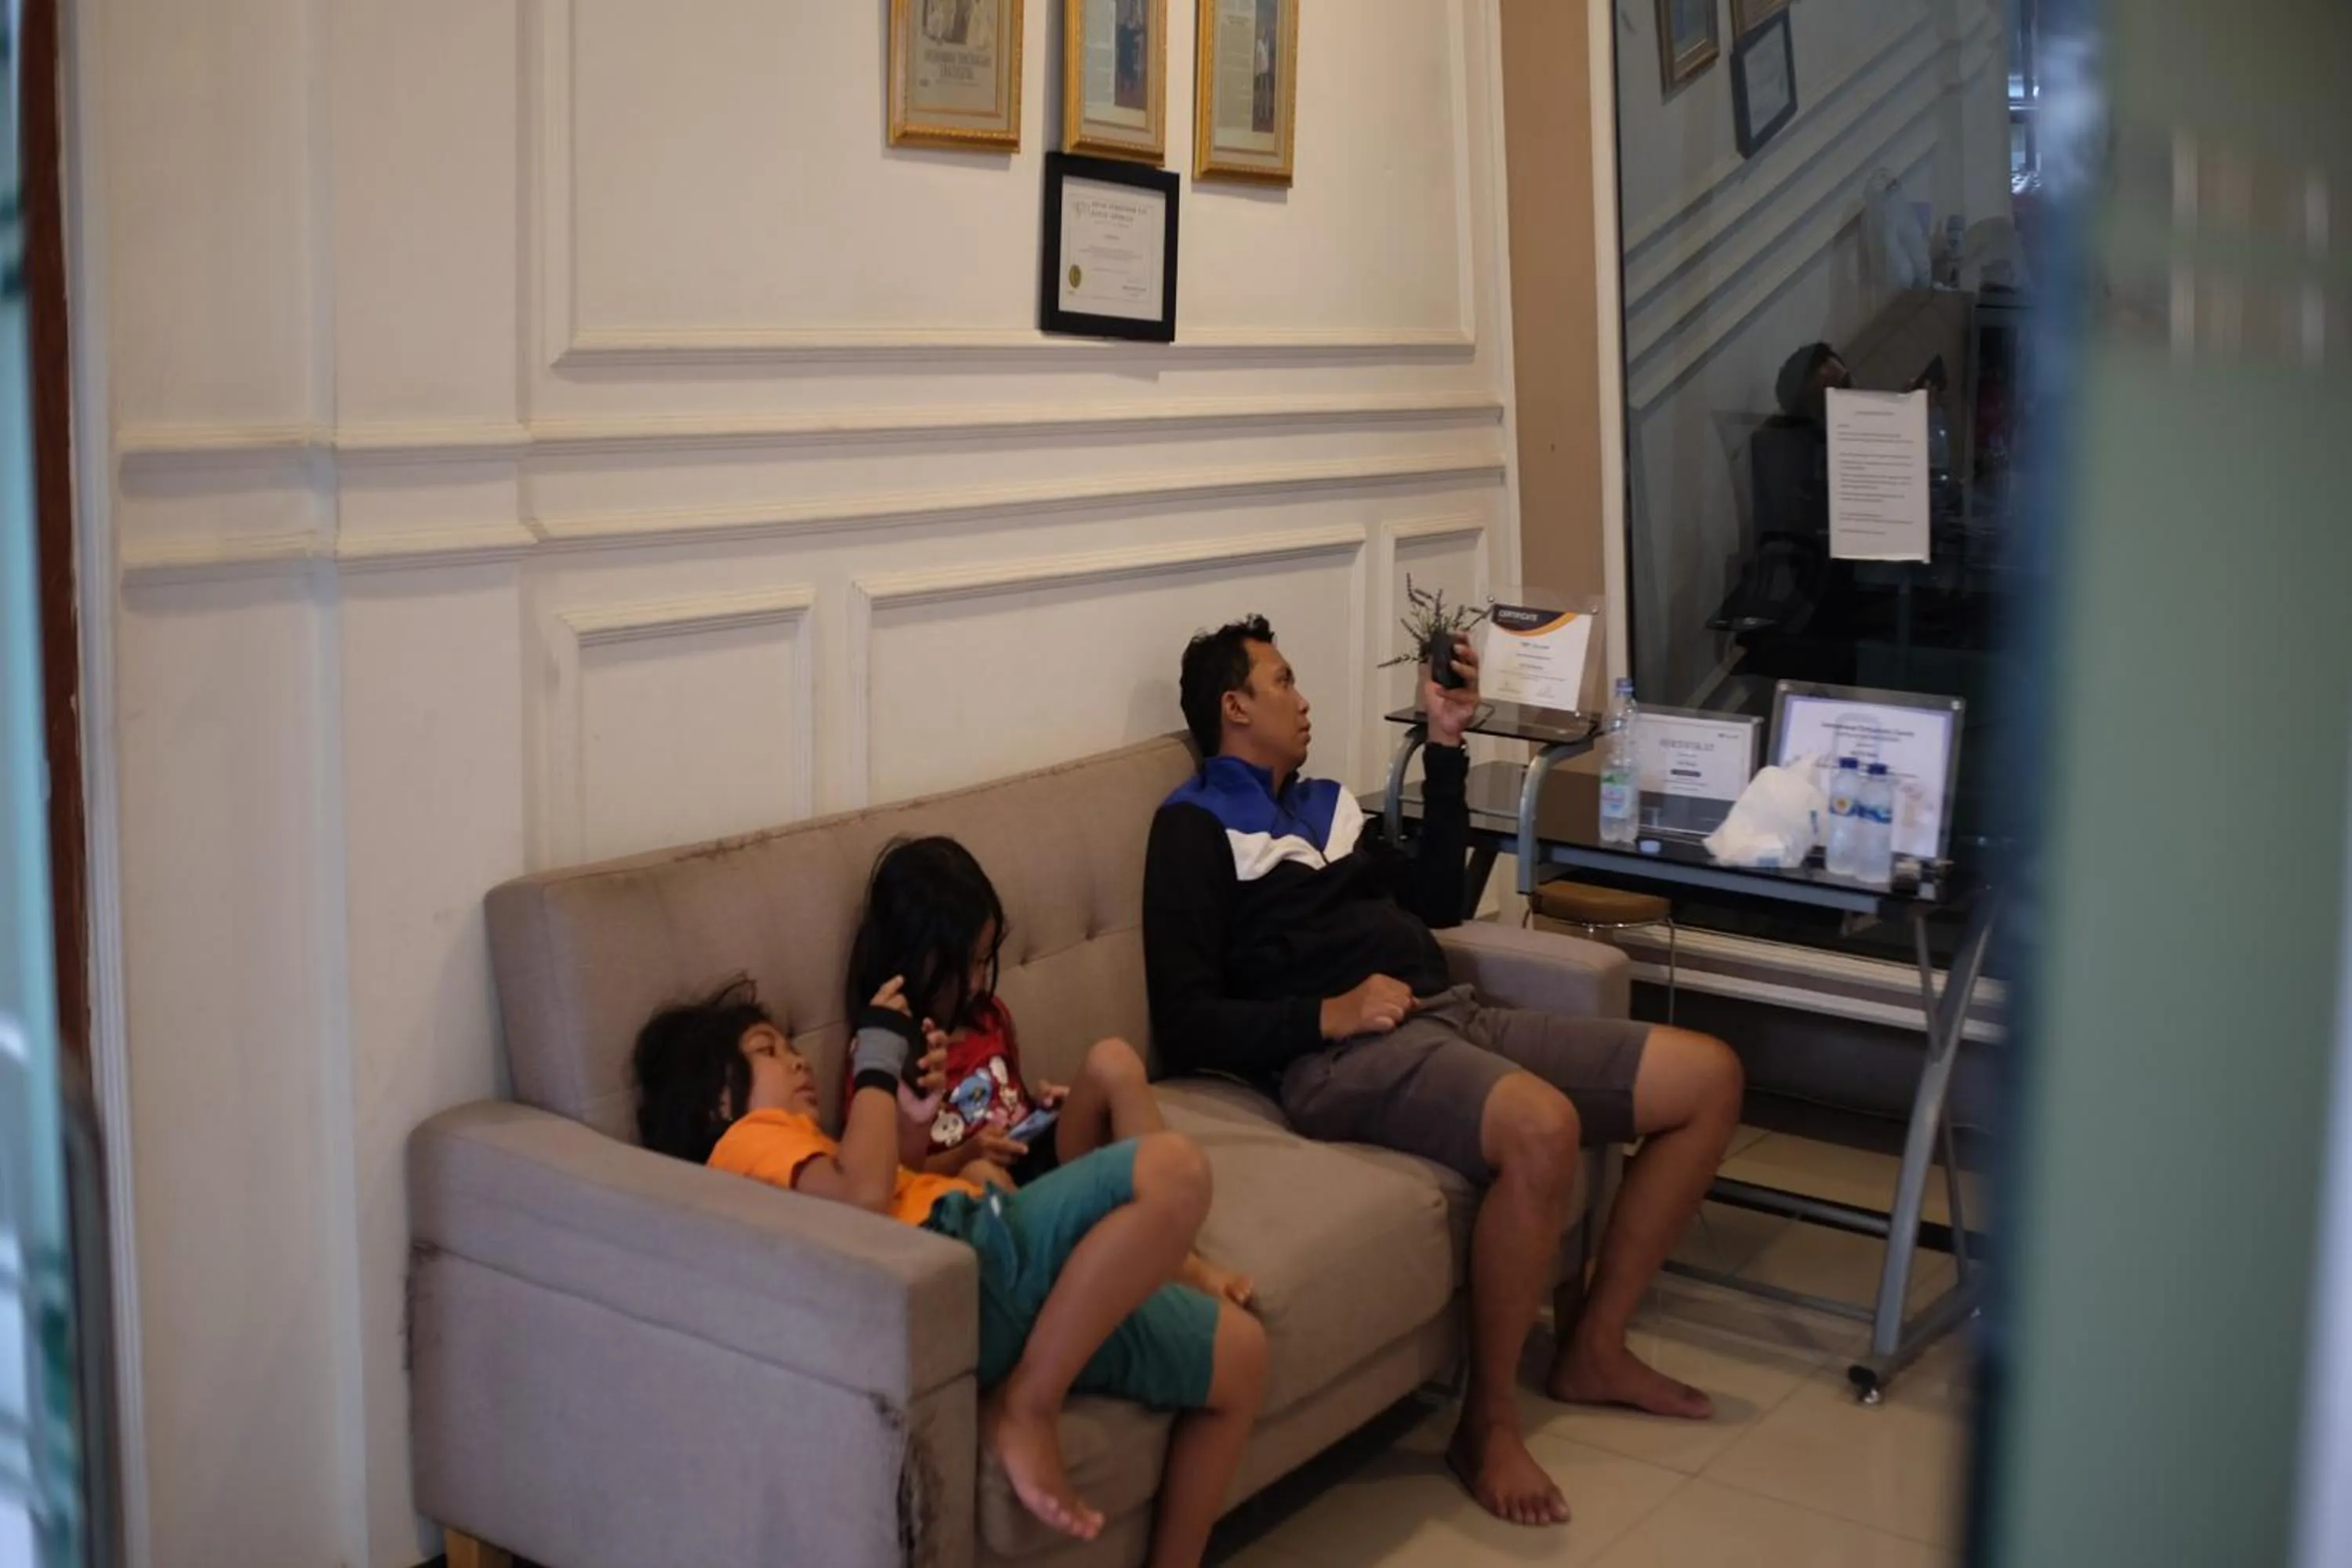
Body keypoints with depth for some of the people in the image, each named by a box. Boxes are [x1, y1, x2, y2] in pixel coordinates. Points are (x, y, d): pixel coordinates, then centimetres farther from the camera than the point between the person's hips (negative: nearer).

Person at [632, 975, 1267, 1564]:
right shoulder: (750, 1137, 8)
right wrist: (878, 1061, 0)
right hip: (970, 1259, -10)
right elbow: (864, 1193, -12)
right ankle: (1026, 1410, -18)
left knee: (1239, 1350, 13)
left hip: (982, 1274, 10)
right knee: (1172, 1169, -28)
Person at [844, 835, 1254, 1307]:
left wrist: (1038, 1098, 7)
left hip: (1046, 1158, 6)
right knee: (978, 1176, -41)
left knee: (1112, 1061, -19)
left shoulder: (990, 1017, 13)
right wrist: (967, 1154, -20)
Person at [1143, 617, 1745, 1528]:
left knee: (1709, 1078, 3)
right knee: (1542, 1128, -38)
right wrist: (1328, 1015, -19)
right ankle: (1487, 1419, -18)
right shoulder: (1197, 827, 2)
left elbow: (1438, 899, 30)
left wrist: (1446, 747, 25)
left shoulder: (1323, 804, 26)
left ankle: (1592, 1349, 9)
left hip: (1455, 1019, 9)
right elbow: (1185, 1025, -7)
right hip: (1349, 1058, -9)